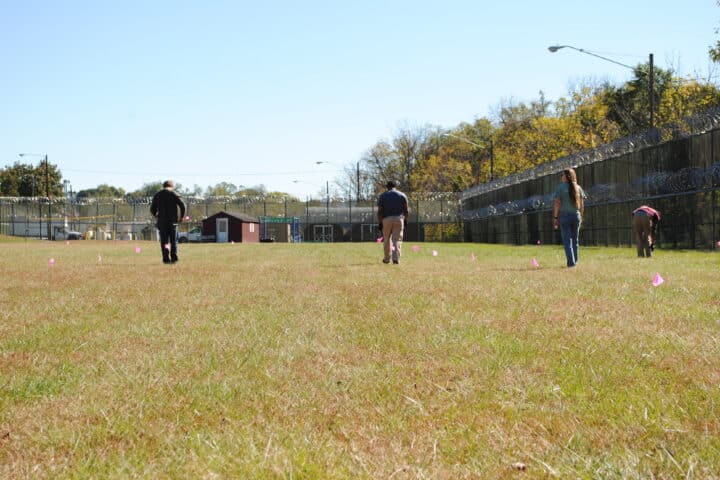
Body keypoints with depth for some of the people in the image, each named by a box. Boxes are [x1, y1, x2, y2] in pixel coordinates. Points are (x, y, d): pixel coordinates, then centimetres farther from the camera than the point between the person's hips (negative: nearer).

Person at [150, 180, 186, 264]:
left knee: (164, 241, 4)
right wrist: (182, 216, 0)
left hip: (162, 221, 2)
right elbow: (182, 205, -10)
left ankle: (166, 258, -7)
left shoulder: (157, 195, 10)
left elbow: (152, 209, 11)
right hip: (172, 221, -2)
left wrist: (156, 216, 29)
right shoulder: (173, 194, 1)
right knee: (173, 240, 7)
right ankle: (174, 257, -3)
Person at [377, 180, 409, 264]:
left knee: (386, 239, 11)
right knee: (397, 239, -1)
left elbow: (379, 211, -1)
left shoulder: (382, 196, 6)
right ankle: (396, 258, -13)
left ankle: (386, 258, 17)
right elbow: (406, 210, 3)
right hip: (399, 219, 0)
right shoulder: (402, 195, 7)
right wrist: (405, 220, 12)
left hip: (386, 219, 0)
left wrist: (380, 223, 1)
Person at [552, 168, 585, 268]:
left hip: (564, 215, -4)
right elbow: (582, 204, 6)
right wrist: (580, 216, 15)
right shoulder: (578, 188, 5)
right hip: (576, 215, 4)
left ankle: (571, 262, -8)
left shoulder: (560, 187, -6)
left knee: (567, 240, 0)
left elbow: (557, 203, -10)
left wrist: (555, 218, -6)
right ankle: (575, 261, 20)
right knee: (575, 240, 15)